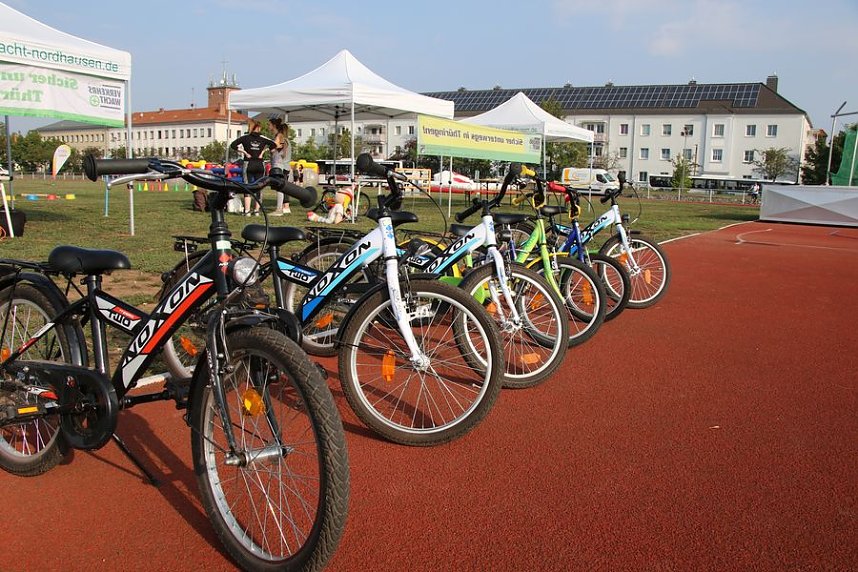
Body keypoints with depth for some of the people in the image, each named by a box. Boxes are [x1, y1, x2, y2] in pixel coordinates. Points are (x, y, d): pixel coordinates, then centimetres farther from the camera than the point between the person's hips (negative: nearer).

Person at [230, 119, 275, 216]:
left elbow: (233, 145, -6)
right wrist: (263, 151, 4)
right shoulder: (262, 138, 4)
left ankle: (247, 211, -6)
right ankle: (257, 211, 8)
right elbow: (273, 144, 2)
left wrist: (244, 152, -2)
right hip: (260, 164, 2)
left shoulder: (245, 137, 0)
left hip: (249, 164, -2)